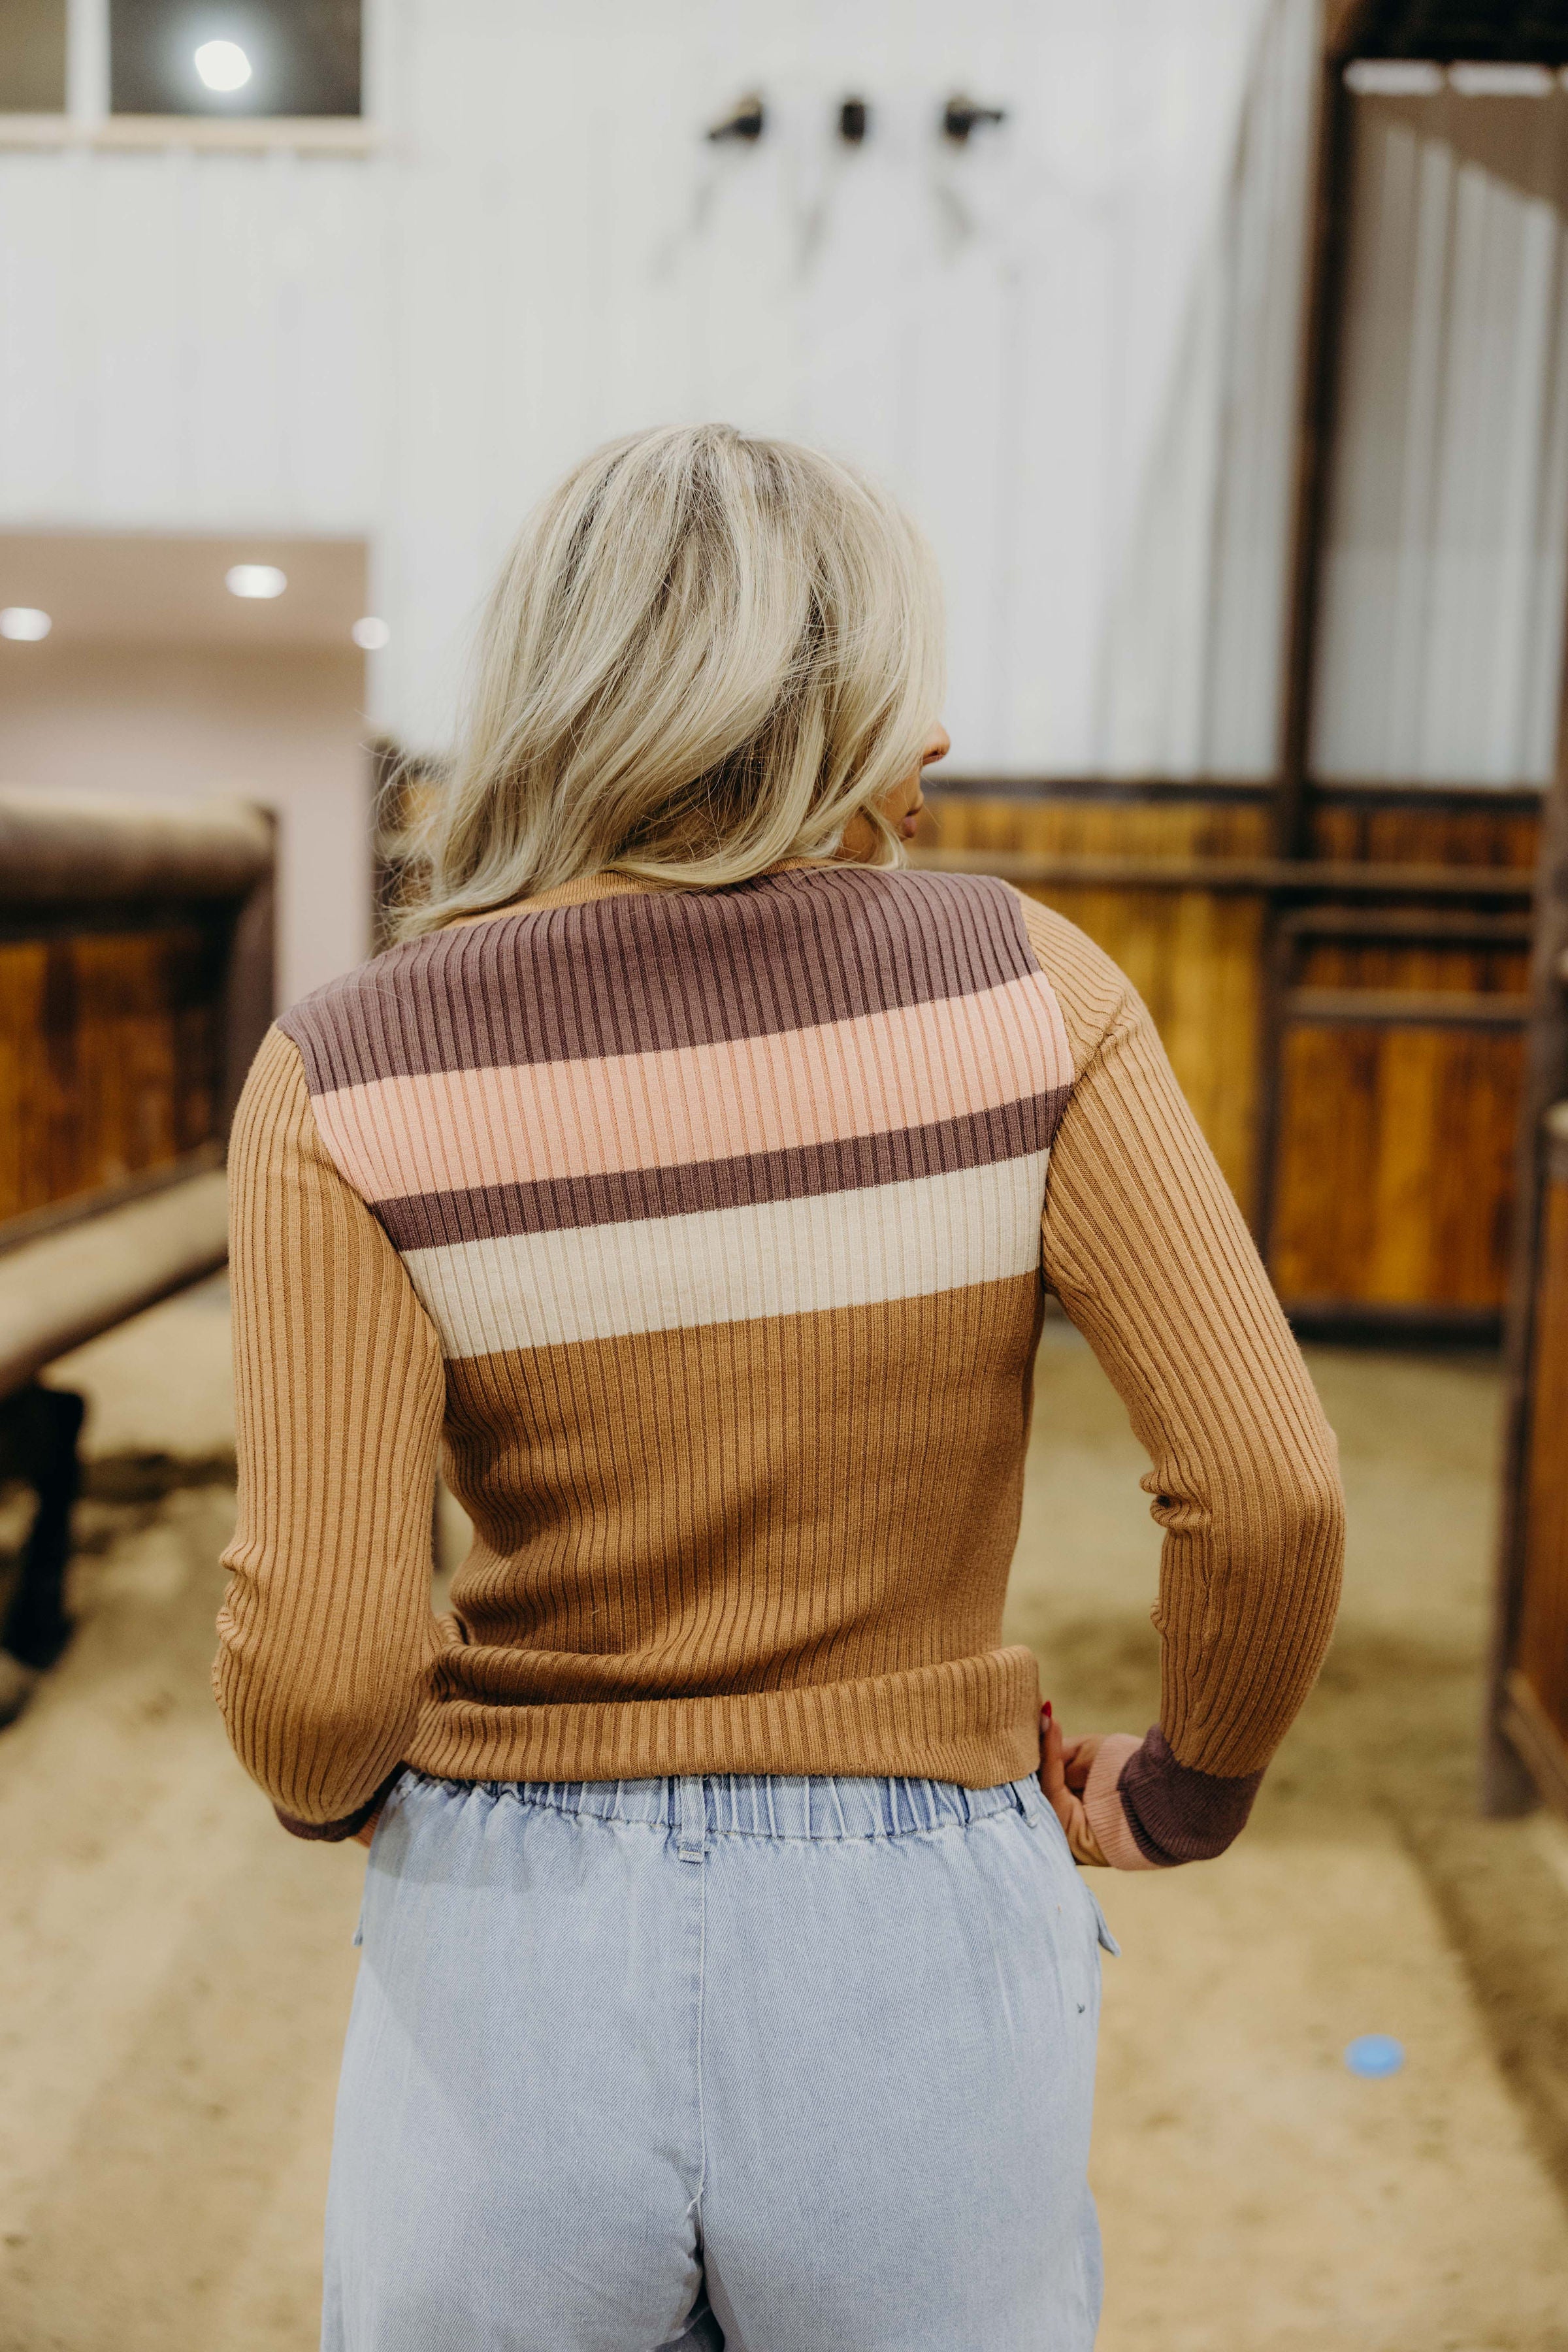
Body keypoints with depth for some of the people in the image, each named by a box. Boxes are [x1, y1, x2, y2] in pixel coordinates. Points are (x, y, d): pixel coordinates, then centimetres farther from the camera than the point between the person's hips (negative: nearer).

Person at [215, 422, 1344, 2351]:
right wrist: (1188, 1789, 6)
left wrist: (332, 1789, 8)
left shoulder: (350, 1075, -11)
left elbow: (319, 1665, -16)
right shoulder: (1015, 986, -10)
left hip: (512, 1971, 0)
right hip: (921, 1964, 1)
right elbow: (1270, 1491, -13)